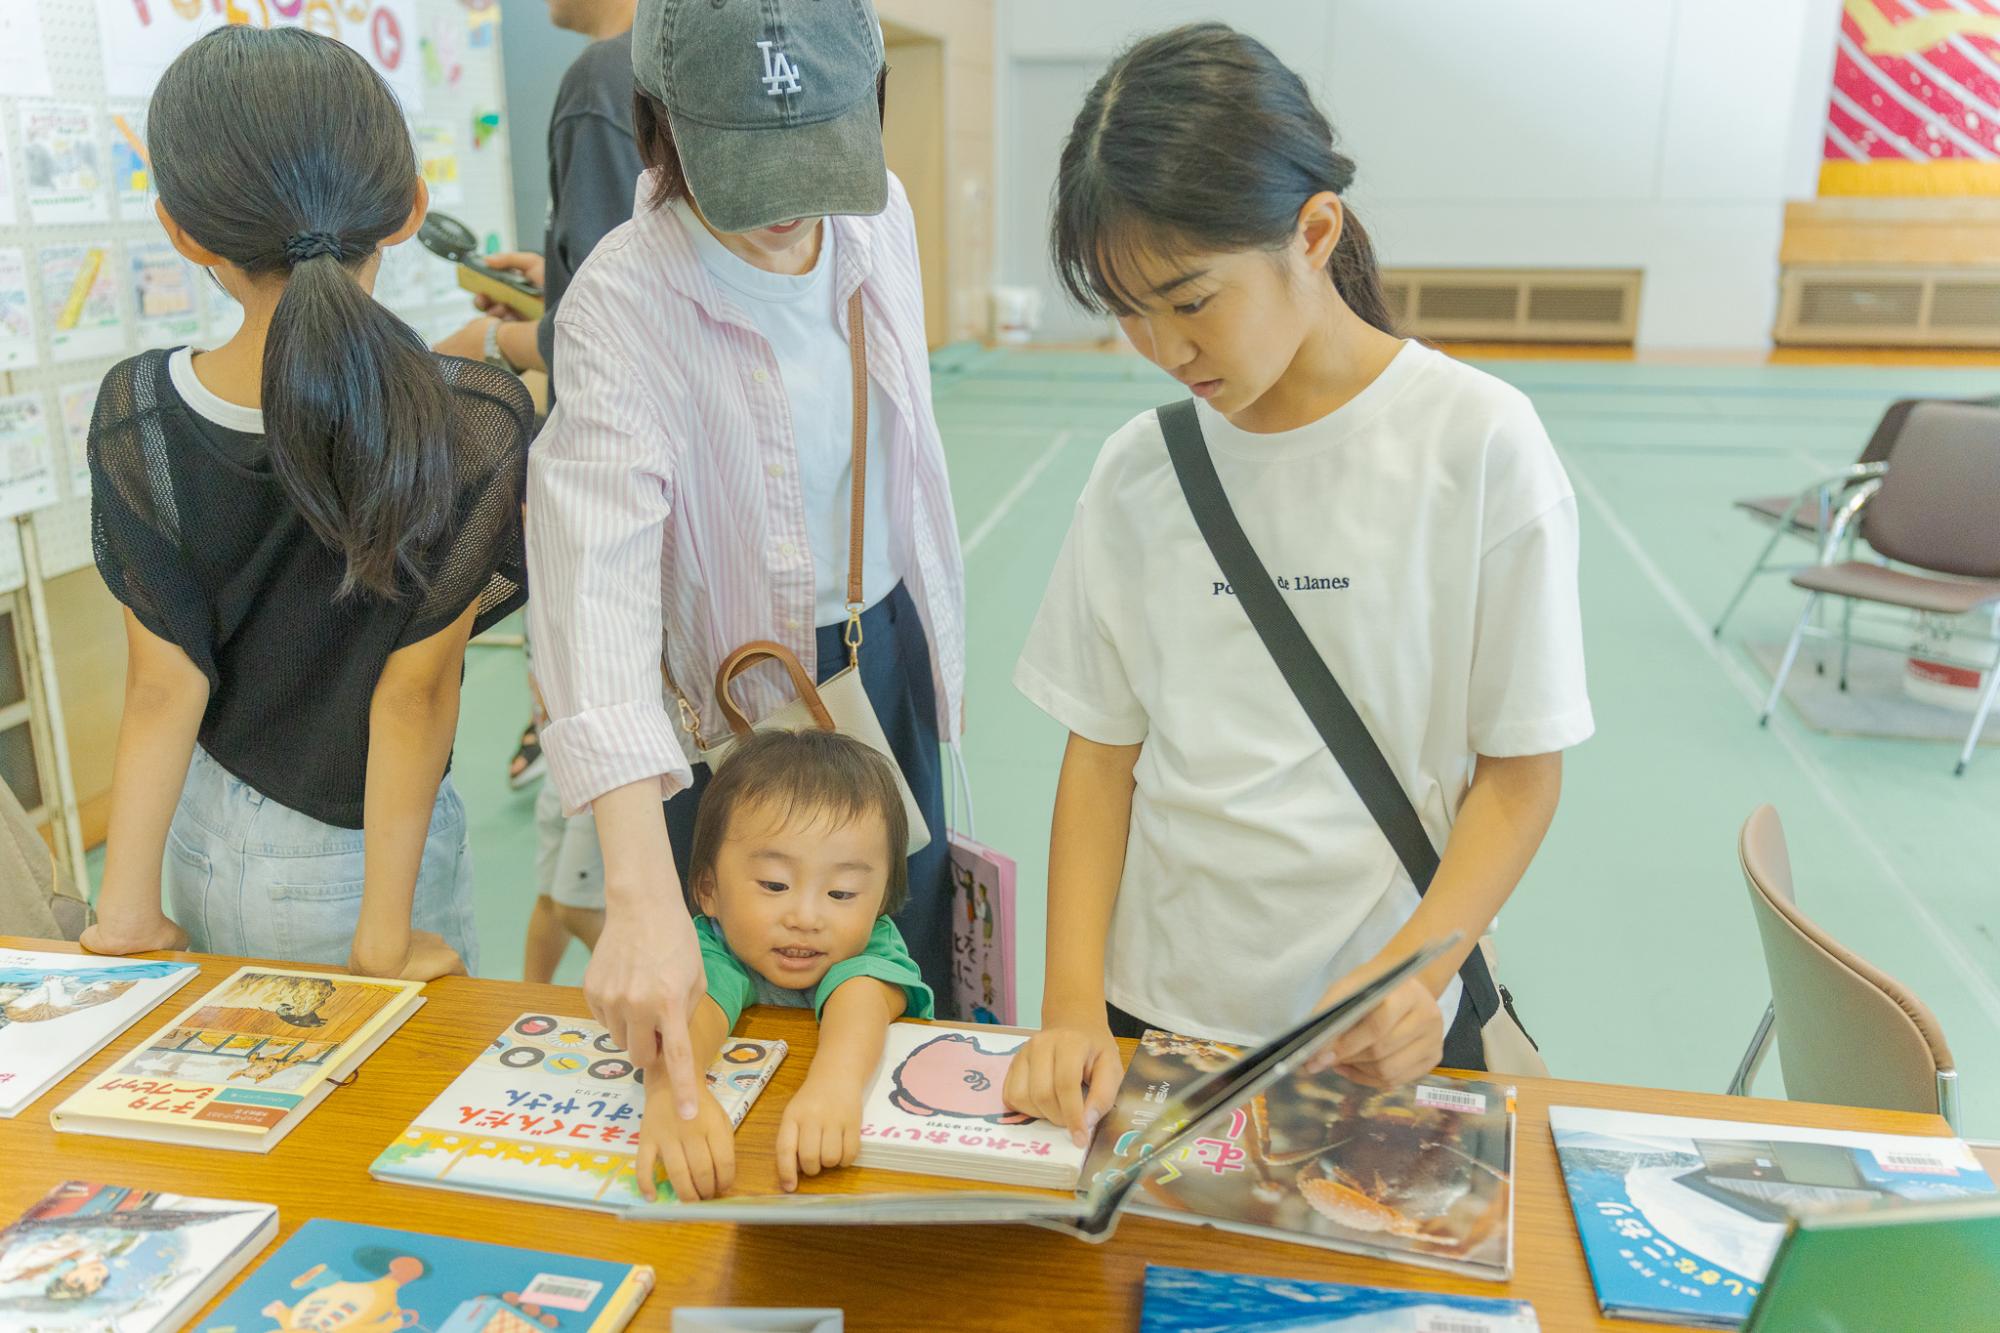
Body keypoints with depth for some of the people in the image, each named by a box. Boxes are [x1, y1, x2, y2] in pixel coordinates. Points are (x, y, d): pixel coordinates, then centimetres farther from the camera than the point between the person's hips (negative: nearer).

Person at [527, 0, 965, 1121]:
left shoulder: (881, 212, -8)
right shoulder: (621, 302, -26)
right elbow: (601, 576, -39)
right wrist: (642, 892, -49)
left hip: (891, 643, 5)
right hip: (740, 687, -4)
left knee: (916, 975, 19)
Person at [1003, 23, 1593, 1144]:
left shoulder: (1479, 442, -12)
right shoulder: (1138, 473, -2)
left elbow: (1521, 769, -8)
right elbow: (1102, 752, 1)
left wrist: (1414, 975, -21)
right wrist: (1074, 1007, -9)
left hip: (1383, 1039, -2)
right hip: (1149, 1013, 3)